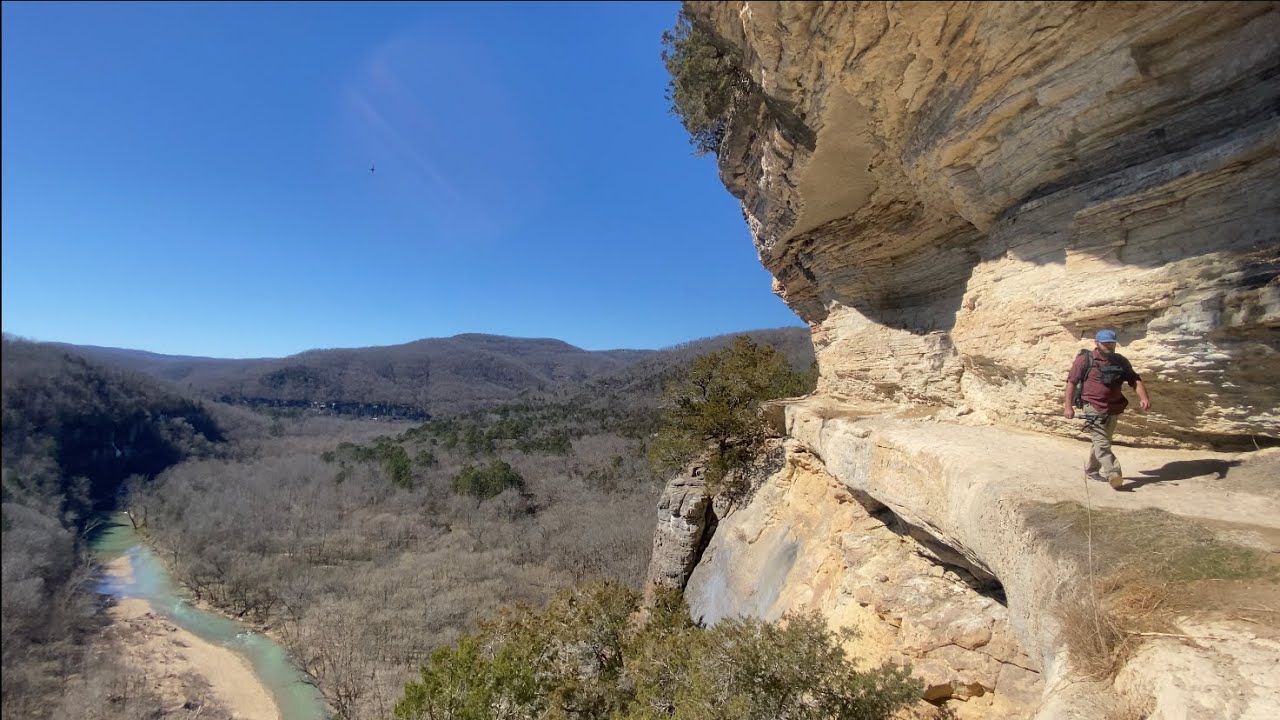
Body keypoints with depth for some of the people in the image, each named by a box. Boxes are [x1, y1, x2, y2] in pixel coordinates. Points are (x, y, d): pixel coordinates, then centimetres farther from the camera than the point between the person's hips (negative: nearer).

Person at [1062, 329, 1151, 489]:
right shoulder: (1085, 359, -6)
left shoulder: (1120, 361, 10)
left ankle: (1091, 470, 27)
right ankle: (1114, 474, -19)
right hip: (1093, 408, -6)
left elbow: (1135, 380, 7)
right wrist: (1068, 406, -11)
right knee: (1102, 443, -13)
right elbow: (1071, 382, -6)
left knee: (1102, 442, 15)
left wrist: (1144, 398, -13)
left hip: (1113, 409, 6)